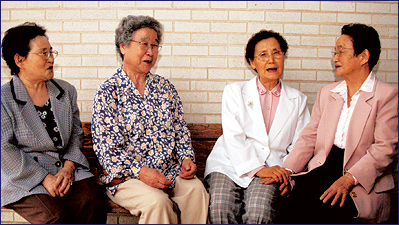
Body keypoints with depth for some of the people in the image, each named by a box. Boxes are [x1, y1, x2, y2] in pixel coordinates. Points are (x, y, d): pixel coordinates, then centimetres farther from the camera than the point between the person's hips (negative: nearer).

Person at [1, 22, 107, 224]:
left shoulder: (66, 91, 13)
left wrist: (69, 167, -4)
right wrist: (45, 178, -15)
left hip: (68, 171, 4)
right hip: (24, 177, -4)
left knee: (91, 204, -24)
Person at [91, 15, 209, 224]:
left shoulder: (165, 87, 14)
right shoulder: (107, 92, -3)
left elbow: (180, 129, 18)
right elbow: (105, 148, -8)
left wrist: (186, 158, -1)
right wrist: (140, 171, -19)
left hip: (170, 172, 5)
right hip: (126, 176, -4)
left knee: (196, 190, -25)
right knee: (157, 201, -33)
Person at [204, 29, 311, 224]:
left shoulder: (298, 100, 20)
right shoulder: (234, 91, 14)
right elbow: (233, 137, 0)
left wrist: (287, 173, -7)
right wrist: (257, 169, -13)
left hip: (271, 168, 1)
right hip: (230, 164, 0)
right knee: (220, 209, -30)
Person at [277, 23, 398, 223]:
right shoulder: (327, 93, 21)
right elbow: (309, 137, 14)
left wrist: (348, 179, -20)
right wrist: (286, 171, -1)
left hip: (364, 181, -4)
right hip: (322, 168, 4)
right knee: (294, 206, -27)